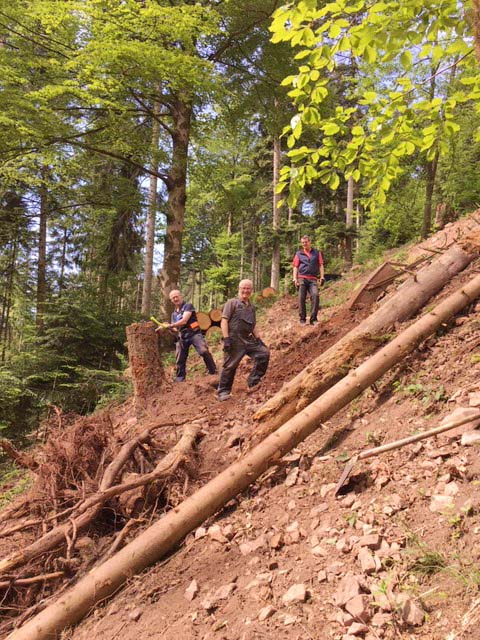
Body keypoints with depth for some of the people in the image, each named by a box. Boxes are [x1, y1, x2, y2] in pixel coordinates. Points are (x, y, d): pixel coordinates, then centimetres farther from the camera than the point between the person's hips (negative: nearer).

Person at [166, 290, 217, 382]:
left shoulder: (188, 306, -3)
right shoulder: (174, 313, 18)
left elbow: (184, 321, -16)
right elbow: (175, 329, 19)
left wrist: (170, 325, -15)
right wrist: (171, 329, -4)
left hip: (194, 333, -7)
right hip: (182, 337, 7)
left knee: (204, 351, -25)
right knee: (180, 359, 7)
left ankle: (213, 372, -17)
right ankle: (179, 378, 19)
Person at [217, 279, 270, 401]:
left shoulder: (252, 307, 19)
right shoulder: (232, 302, 0)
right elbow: (224, 321, -8)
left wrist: (259, 339, 15)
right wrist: (226, 338, -17)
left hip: (248, 339, 6)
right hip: (234, 339, -6)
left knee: (264, 353, -6)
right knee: (230, 366, -4)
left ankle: (253, 381, 4)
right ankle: (223, 391, 8)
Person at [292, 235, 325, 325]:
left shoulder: (317, 253, 15)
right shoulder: (299, 254, 13)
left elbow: (320, 265, 12)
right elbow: (295, 267, 10)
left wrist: (322, 277, 1)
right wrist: (295, 279, -1)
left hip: (313, 279, 0)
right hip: (302, 278, 0)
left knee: (315, 296, -19)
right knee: (301, 298, -3)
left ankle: (313, 318, -16)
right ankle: (302, 319, 7)